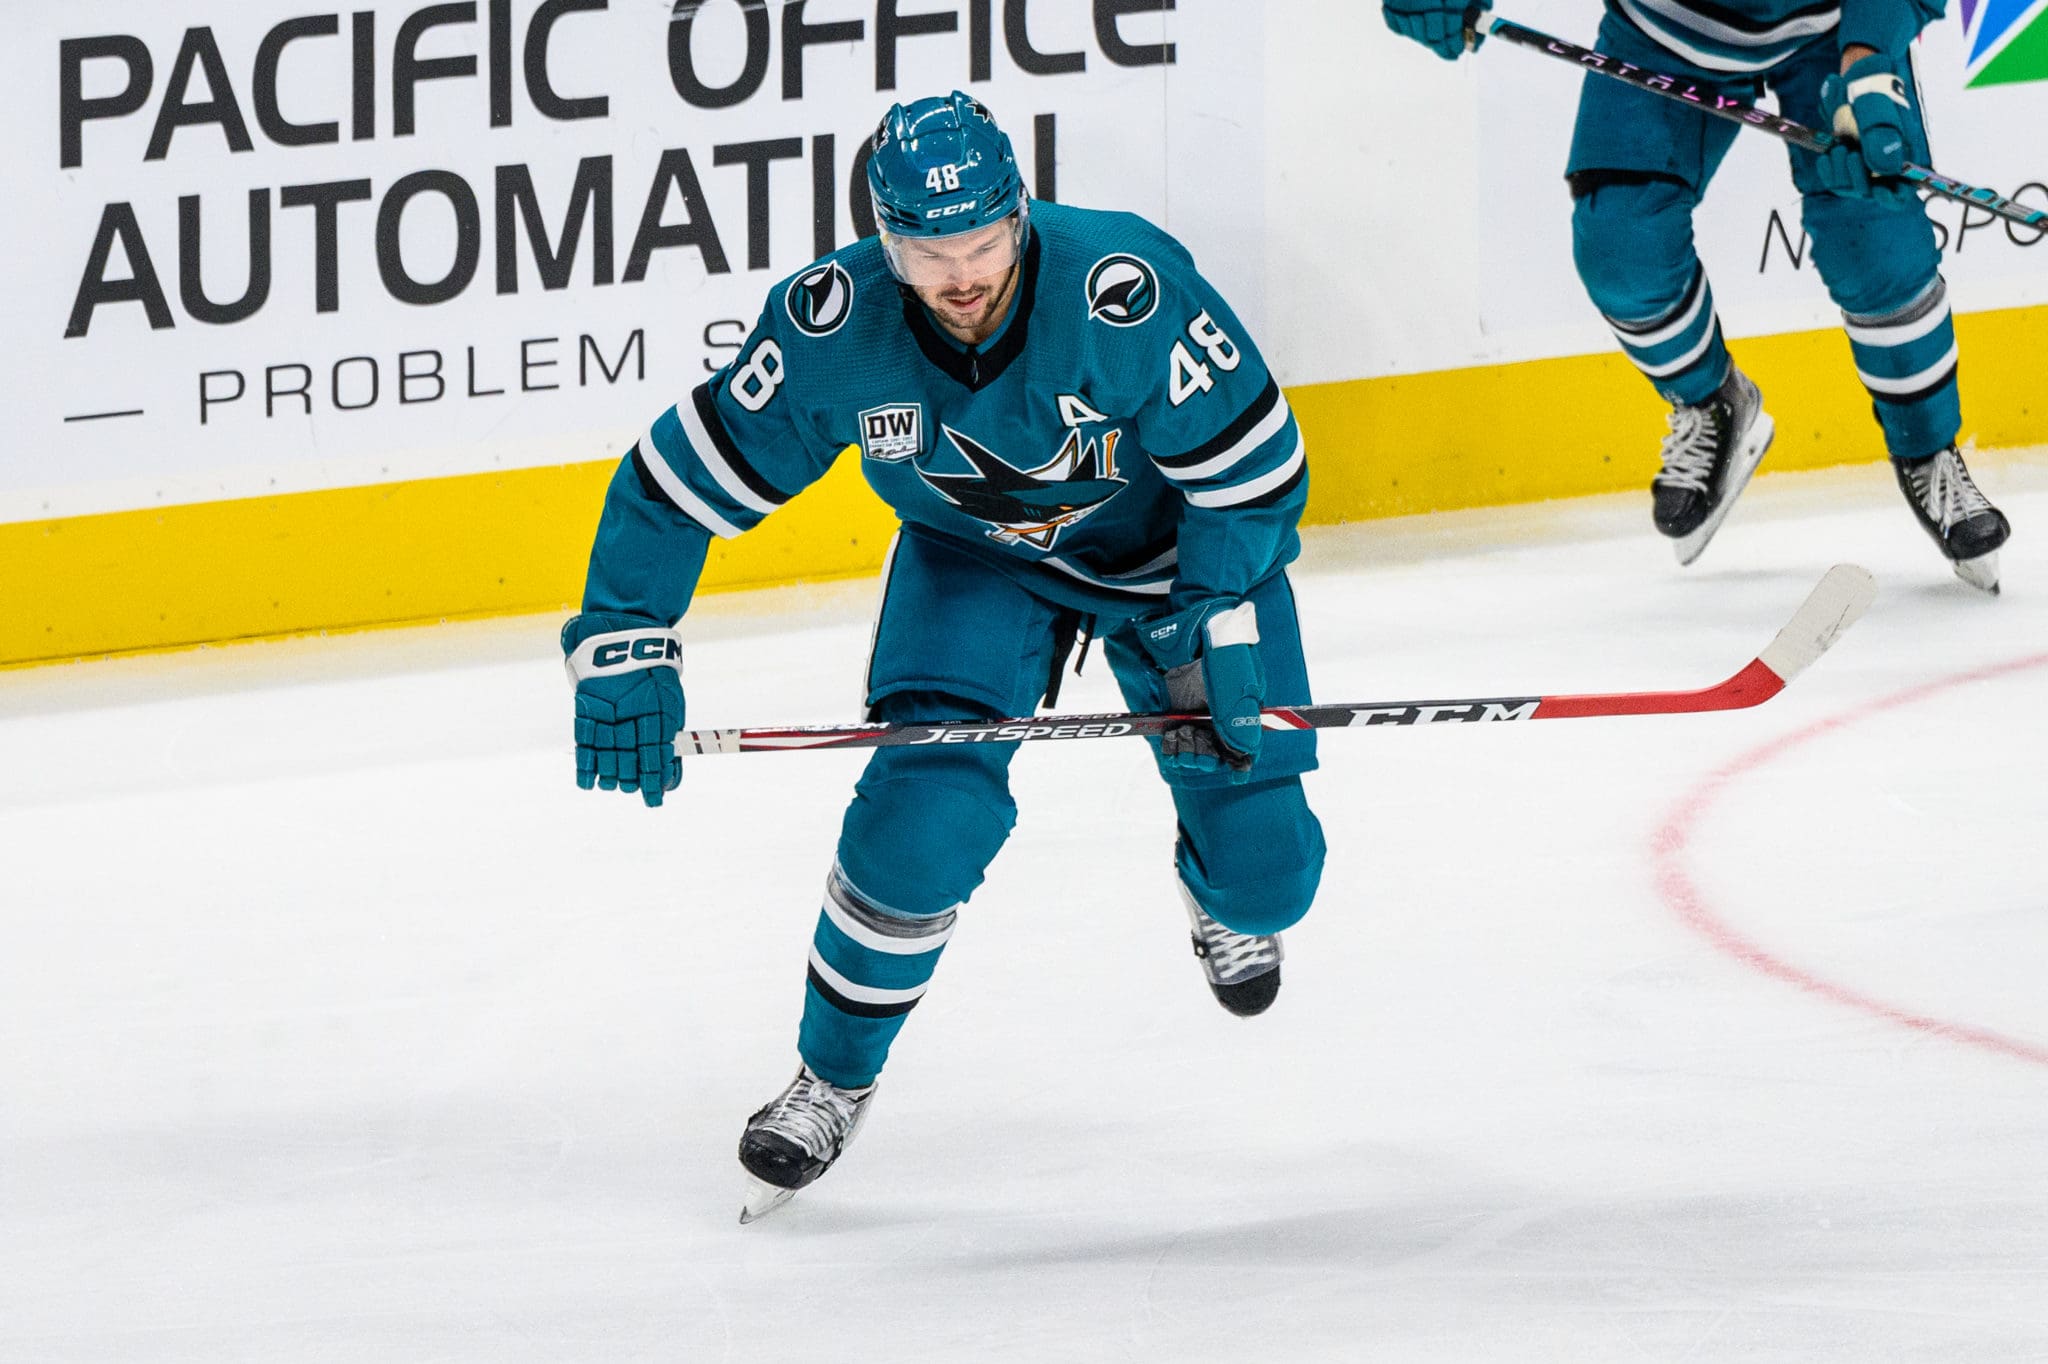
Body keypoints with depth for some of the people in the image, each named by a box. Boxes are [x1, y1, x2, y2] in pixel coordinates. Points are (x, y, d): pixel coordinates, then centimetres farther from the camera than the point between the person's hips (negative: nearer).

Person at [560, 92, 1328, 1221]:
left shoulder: (1127, 292, -37)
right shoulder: (834, 324, -29)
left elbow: (1254, 464, -24)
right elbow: (685, 477, -18)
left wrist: (1213, 635, -28)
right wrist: (622, 652, -23)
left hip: (1172, 547, -1)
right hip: (973, 555, 1)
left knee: (1264, 866, -4)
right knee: (928, 809, -21)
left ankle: (1224, 906, 38)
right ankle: (833, 1082, 2)